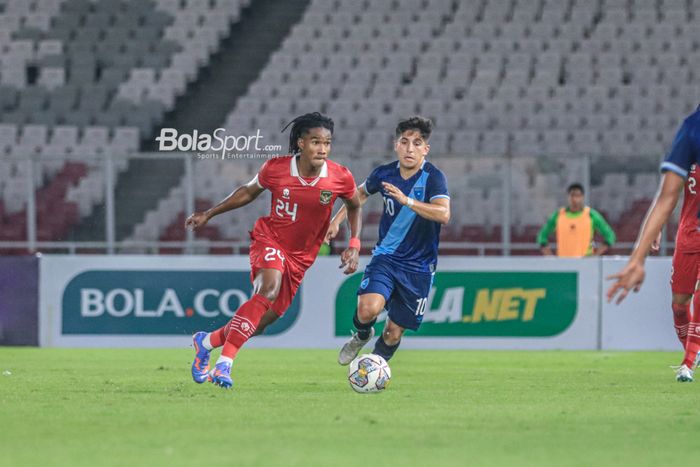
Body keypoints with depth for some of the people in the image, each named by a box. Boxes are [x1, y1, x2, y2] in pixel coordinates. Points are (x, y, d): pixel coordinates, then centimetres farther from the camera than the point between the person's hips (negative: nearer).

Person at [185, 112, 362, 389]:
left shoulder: (340, 178, -13)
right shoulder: (275, 169, -14)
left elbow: (354, 207, 9)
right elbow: (248, 192, 7)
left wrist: (354, 246, -3)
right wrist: (208, 214, 10)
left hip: (300, 257, 3)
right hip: (269, 239, -3)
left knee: (262, 321, 3)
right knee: (269, 288, -34)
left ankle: (206, 342, 30)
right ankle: (225, 362, -32)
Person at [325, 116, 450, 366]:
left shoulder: (433, 177, -14)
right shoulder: (384, 174, -2)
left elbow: (443, 214, -32)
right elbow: (361, 193, 22)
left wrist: (406, 200, -41)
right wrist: (337, 220, 15)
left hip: (418, 267, -2)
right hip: (386, 256, 2)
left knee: (394, 333, 2)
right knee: (368, 309, -24)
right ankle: (362, 335, 12)